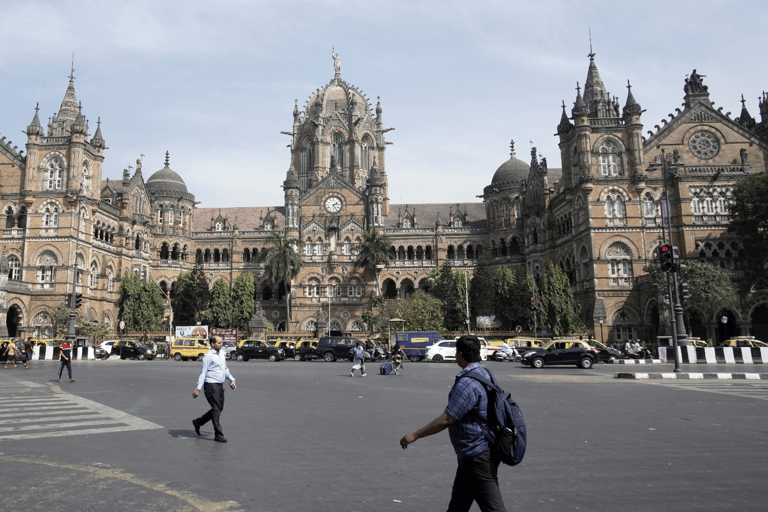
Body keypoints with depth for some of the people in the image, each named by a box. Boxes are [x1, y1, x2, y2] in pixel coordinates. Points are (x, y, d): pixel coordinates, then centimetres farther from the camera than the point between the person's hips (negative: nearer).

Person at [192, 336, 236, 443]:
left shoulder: (222, 353, 13)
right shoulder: (208, 356, -12)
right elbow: (203, 372, -14)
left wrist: (232, 380, 13)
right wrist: (198, 388, -18)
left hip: (220, 386, 8)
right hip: (211, 385, -8)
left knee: (219, 409, 14)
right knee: (216, 410, -5)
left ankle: (198, 422, 30)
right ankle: (218, 435, 2)